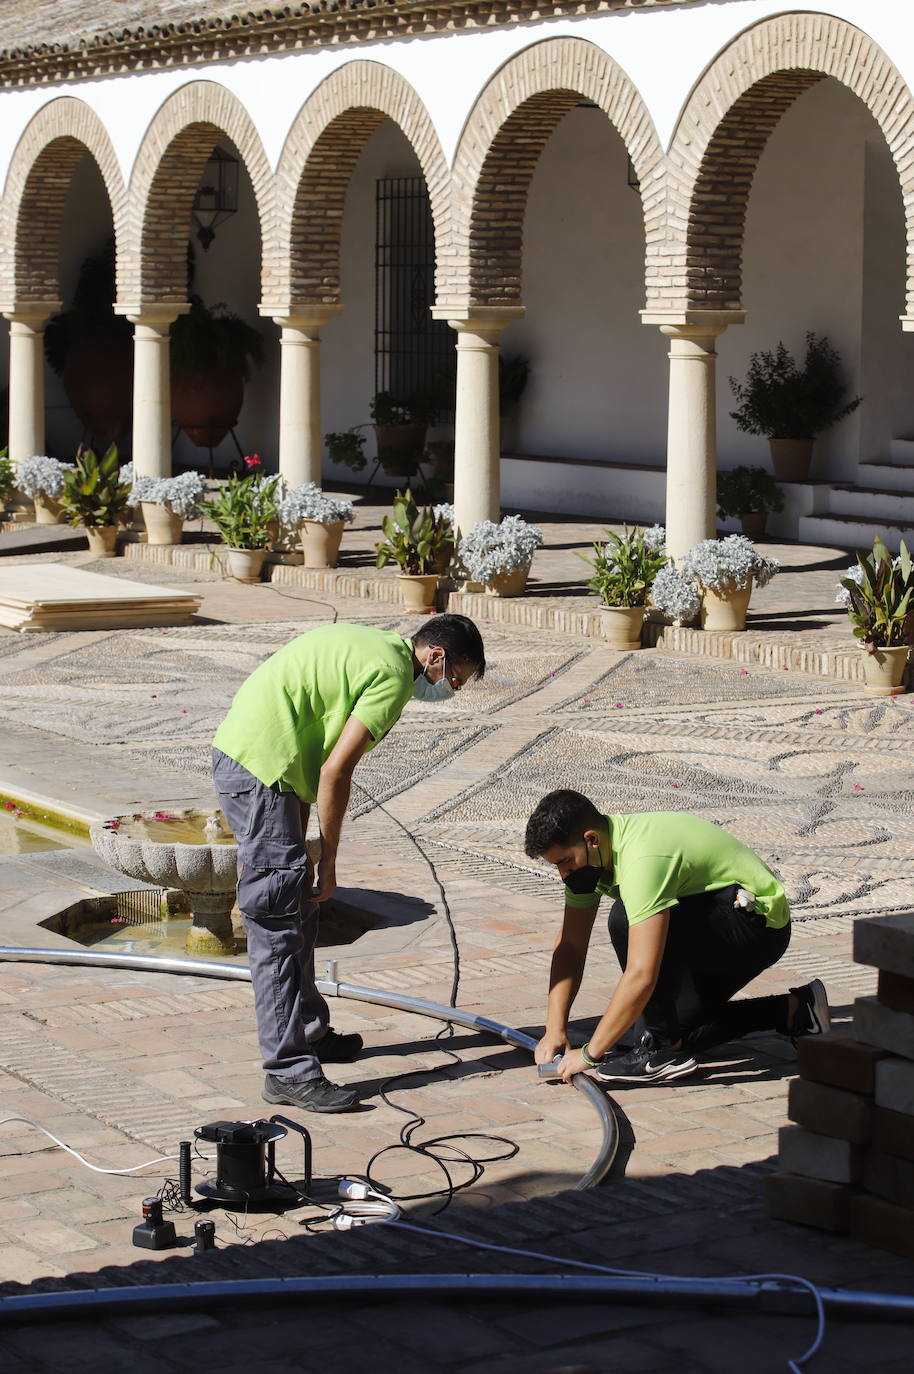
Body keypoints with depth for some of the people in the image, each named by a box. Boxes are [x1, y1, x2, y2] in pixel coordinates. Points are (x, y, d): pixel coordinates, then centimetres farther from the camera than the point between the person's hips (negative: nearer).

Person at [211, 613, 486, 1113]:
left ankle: (309, 1031, 33)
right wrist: (327, 860, -6)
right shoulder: (394, 676, -12)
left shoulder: (374, 647, 19)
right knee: (278, 924, -9)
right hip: (261, 765, -10)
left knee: (300, 907, 20)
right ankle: (289, 1071, -9)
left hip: (236, 749, 10)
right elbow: (335, 772, -15)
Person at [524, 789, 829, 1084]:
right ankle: (795, 1011, 17)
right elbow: (570, 946, 3)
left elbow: (641, 975, -37)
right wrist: (555, 1029, -6)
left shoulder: (641, 858, -33)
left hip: (759, 924, -10)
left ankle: (664, 1050, -15)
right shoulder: (588, 854, -4)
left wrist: (590, 1054, -31)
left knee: (624, 919, -29)